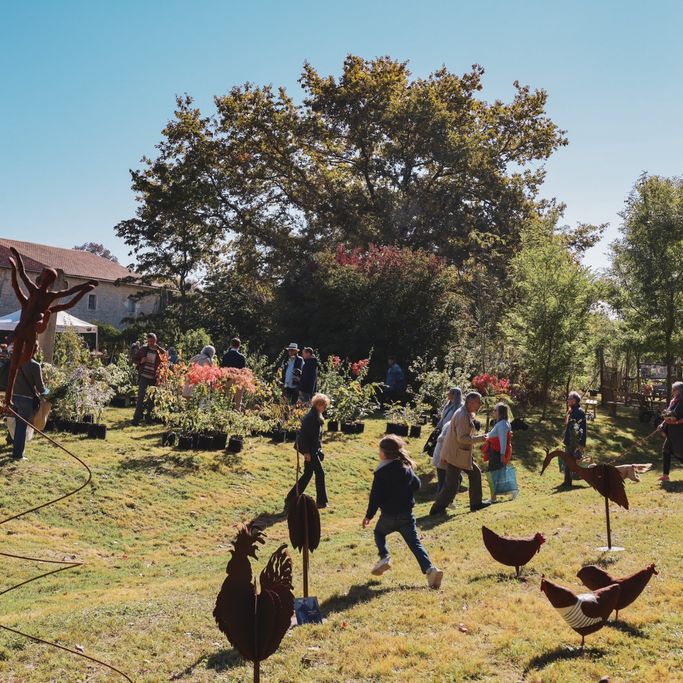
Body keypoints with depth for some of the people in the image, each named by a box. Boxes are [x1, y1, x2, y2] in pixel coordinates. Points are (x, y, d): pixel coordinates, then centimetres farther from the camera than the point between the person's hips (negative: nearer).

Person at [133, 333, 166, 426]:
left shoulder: (161, 352, -1)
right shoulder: (143, 349, 4)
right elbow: (136, 360, 13)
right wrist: (141, 361, -9)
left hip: (154, 378, 0)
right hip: (143, 376, 0)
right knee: (141, 396, -8)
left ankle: (149, 417, 24)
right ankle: (136, 418, -8)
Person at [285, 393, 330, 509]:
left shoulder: (317, 416, 11)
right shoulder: (310, 417, -19)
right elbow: (303, 434, -22)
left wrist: (319, 449, 19)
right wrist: (306, 452, -22)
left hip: (313, 449, 10)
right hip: (309, 450, -10)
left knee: (308, 474, 13)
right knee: (320, 473, -2)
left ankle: (291, 499, 19)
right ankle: (321, 501, 10)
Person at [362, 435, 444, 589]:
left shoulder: (381, 472, -11)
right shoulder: (407, 468, 5)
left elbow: (375, 496, -10)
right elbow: (417, 485, 16)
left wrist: (369, 515, -2)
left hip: (389, 515, -4)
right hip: (407, 515, 4)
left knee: (379, 533, 24)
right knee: (415, 543, 4)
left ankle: (384, 557, 3)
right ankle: (430, 569, -13)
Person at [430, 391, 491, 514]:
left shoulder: (467, 414, 10)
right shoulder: (462, 416, -22)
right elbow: (462, 438, -27)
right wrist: (480, 438, -20)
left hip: (462, 454, 10)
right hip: (455, 455, -10)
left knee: (475, 472, 18)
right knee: (452, 486, -6)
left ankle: (476, 503, 28)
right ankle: (436, 509, 4)